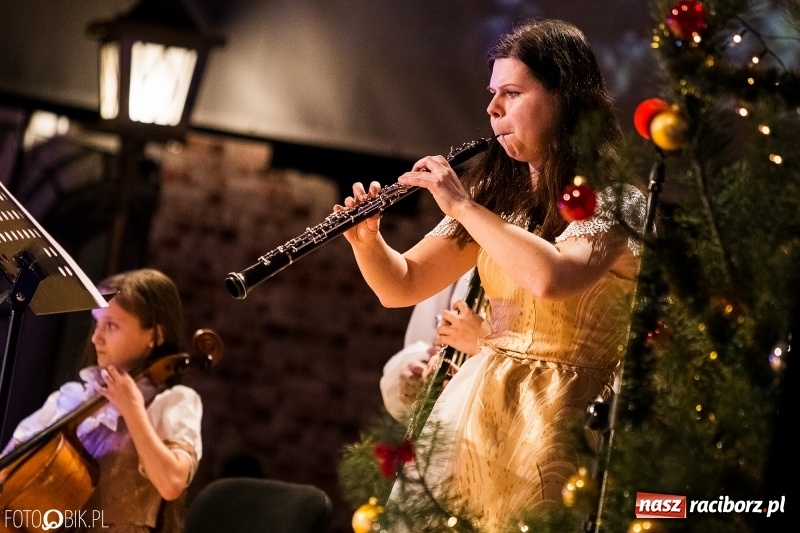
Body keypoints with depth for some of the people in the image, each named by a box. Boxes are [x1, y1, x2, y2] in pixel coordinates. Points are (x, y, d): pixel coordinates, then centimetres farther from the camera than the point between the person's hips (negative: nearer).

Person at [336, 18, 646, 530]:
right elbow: (401, 287, 12)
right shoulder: (497, 192, 10)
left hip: (559, 418, -6)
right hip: (473, 405, 6)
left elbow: (551, 278, -29)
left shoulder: (615, 199, -9)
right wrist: (367, 239, -9)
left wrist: (462, 204, -20)